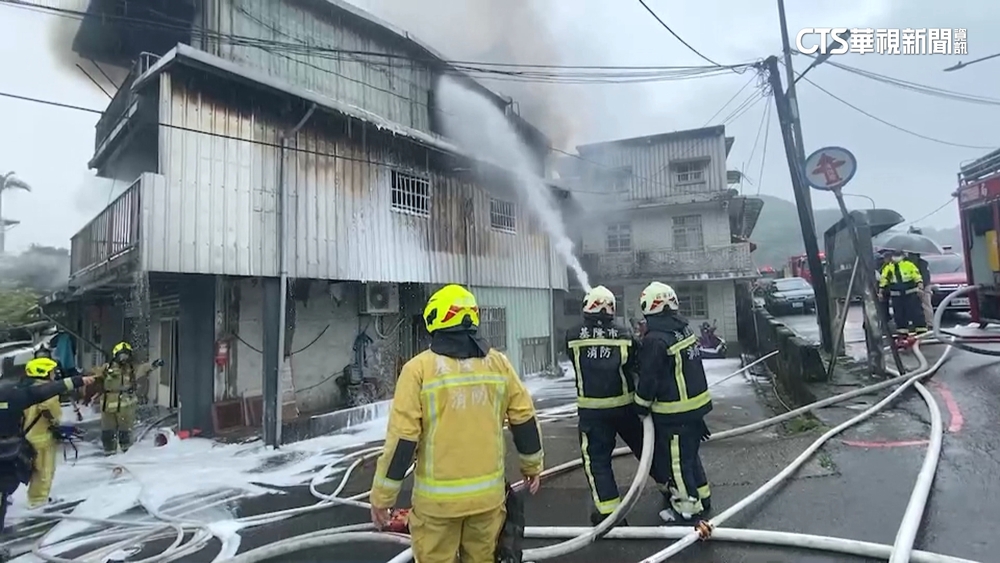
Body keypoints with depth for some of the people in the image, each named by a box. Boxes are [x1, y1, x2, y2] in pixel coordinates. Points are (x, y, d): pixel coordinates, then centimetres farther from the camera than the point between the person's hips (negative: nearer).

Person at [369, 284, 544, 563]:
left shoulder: (419, 368, -13)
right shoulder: (498, 362, -2)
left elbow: (402, 439, -13)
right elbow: (524, 420, 4)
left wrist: (382, 496, -2)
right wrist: (532, 465, 19)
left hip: (438, 497, -3)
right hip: (488, 493, 3)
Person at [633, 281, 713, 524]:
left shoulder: (655, 340, -23)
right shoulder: (683, 329, 4)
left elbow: (649, 379, -17)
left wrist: (641, 406, -3)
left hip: (674, 412, -9)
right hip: (696, 403, 9)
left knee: (675, 460, 5)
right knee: (689, 453, 23)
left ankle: (688, 507, 16)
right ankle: (701, 496, 36)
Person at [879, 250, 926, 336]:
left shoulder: (909, 265, -1)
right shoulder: (887, 268, 6)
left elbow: (917, 276, -4)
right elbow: (883, 280, 10)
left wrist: (920, 284, -18)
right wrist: (881, 290, 7)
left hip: (910, 293, -2)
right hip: (896, 295, 3)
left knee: (916, 310, -2)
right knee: (899, 313, 5)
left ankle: (921, 329, 3)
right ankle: (902, 330, 14)